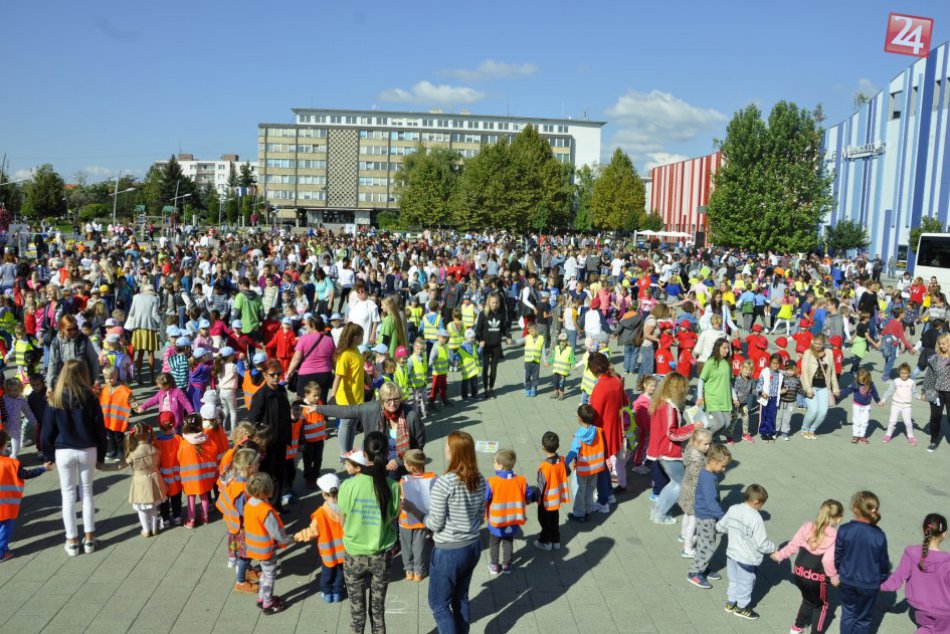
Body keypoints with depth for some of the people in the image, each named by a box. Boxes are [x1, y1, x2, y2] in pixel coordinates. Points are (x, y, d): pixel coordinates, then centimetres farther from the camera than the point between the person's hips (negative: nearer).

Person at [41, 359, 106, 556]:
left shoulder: (55, 399, -7)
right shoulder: (89, 397, -7)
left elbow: (48, 430, -2)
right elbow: (100, 429, -2)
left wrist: (49, 455, 11)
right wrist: (101, 456, 8)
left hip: (63, 451, 0)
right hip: (87, 451, 1)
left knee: (68, 495, 9)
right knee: (87, 492, 13)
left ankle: (72, 540, 14)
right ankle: (89, 537, 17)